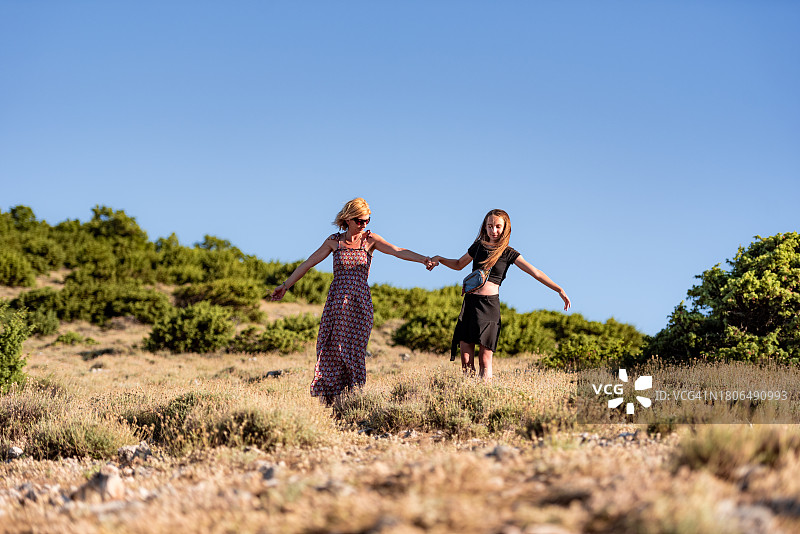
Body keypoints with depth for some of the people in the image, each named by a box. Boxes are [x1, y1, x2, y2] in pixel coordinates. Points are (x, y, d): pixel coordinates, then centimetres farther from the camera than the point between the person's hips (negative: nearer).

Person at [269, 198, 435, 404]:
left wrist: (423, 259, -26)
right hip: (336, 301, 1)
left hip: (360, 303, -1)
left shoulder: (369, 239, 2)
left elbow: (398, 251, -10)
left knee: (354, 350, -5)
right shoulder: (334, 241, 6)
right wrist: (286, 285, 9)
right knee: (330, 350, -3)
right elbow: (308, 263, 10)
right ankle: (328, 398, 2)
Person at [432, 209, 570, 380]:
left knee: (485, 361, -7)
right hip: (470, 302, 3)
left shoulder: (509, 254, 3)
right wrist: (439, 259, 13)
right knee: (466, 360, -1)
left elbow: (536, 273, -4)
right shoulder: (478, 246, 13)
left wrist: (559, 290, -13)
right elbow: (459, 265, 30)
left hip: (489, 304, -3)